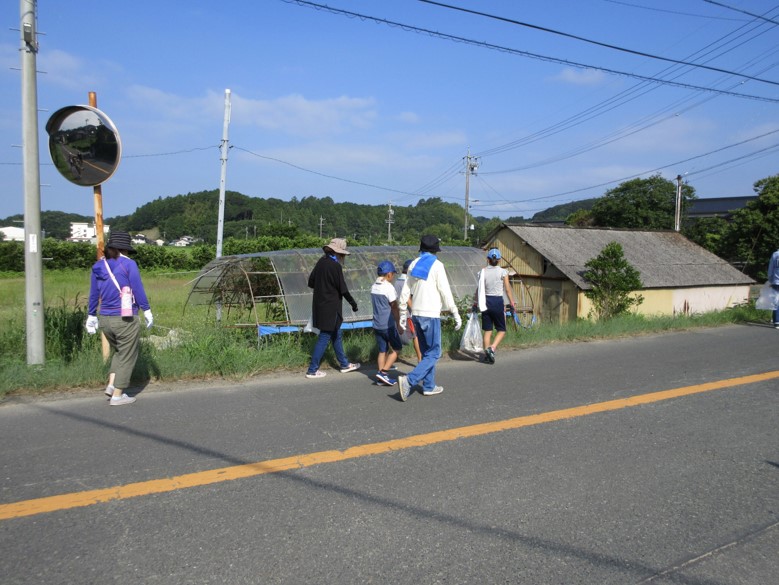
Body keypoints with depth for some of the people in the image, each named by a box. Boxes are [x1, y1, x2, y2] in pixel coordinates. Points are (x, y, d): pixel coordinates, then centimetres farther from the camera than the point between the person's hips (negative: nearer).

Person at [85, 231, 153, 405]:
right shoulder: (128, 264, -10)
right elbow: (138, 289, -11)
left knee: (118, 352, 26)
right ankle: (117, 395, 10)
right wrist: (147, 311, -3)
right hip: (125, 319, -6)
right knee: (127, 357, 7)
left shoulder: (99, 266, 8)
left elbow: (93, 293, 13)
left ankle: (112, 384, 14)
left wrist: (91, 316, 21)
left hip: (105, 319, 6)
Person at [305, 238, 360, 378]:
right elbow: (343, 289, -15)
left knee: (336, 335, 19)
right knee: (324, 337, 0)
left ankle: (344, 364, 32)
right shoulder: (335, 266, -18)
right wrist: (353, 302, -2)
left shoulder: (321, 261, 5)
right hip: (330, 307, -9)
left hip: (319, 305, 9)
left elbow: (311, 282, 11)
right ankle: (312, 370, 6)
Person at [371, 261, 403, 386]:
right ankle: (383, 372, -5)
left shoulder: (374, 287, 8)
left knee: (382, 350, 12)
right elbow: (394, 308, -11)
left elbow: (376, 305, 11)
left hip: (377, 324, 7)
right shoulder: (389, 287, -14)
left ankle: (381, 377, 12)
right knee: (396, 349, 6)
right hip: (388, 325, -7)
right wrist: (399, 323, -2)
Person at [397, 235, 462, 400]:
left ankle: (429, 386, 19)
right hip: (431, 315, -7)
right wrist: (456, 314, -5)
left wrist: (403, 314, 19)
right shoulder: (436, 265, -8)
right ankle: (409, 381, -16)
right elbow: (445, 292, -10)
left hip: (416, 314, 7)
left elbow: (405, 291, 12)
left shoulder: (414, 264, 10)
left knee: (426, 352, 17)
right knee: (433, 353, -1)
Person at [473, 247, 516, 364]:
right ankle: (492, 348, -13)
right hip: (498, 302, -3)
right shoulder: (503, 272, -6)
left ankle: (487, 353, 10)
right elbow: (508, 290, -5)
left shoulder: (482, 272, 1)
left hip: (486, 302, 3)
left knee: (487, 330, 11)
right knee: (501, 330, 9)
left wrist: (475, 303, 13)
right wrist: (513, 304, 2)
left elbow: (478, 289, 3)